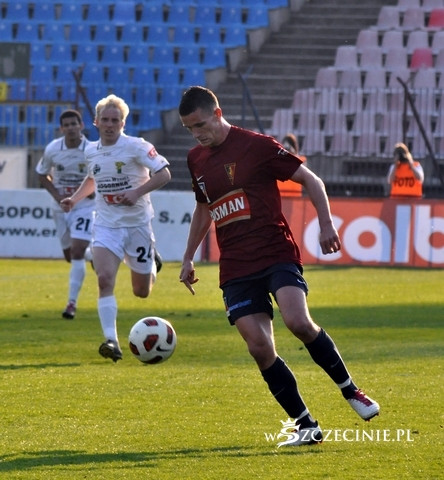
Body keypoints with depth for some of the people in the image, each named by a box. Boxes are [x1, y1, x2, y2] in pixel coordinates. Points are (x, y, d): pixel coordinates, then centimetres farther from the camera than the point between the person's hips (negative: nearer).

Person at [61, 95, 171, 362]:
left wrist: (137, 192, -27)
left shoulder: (137, 147, -11)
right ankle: (111, 341, -25)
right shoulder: (91, 152, 5)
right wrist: (75, 198, 9)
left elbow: (164, 174, -14)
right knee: (105, 278, -22)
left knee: (142, 292, 8)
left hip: (137, 223, -3)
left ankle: (151, 265, 46)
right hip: (106, 225, 3)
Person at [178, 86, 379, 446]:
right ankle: (307, 426, 1)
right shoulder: (196, 160, 12)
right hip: (236, 268, 5)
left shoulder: (256, 146, -6)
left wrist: (326, 224, -13)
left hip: (277, 254, -5)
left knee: (299, 322, -27)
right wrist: (189, 258, 28)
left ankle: (350, 390, -6)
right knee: (259, 347, -8)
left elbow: (310, 180, -2)